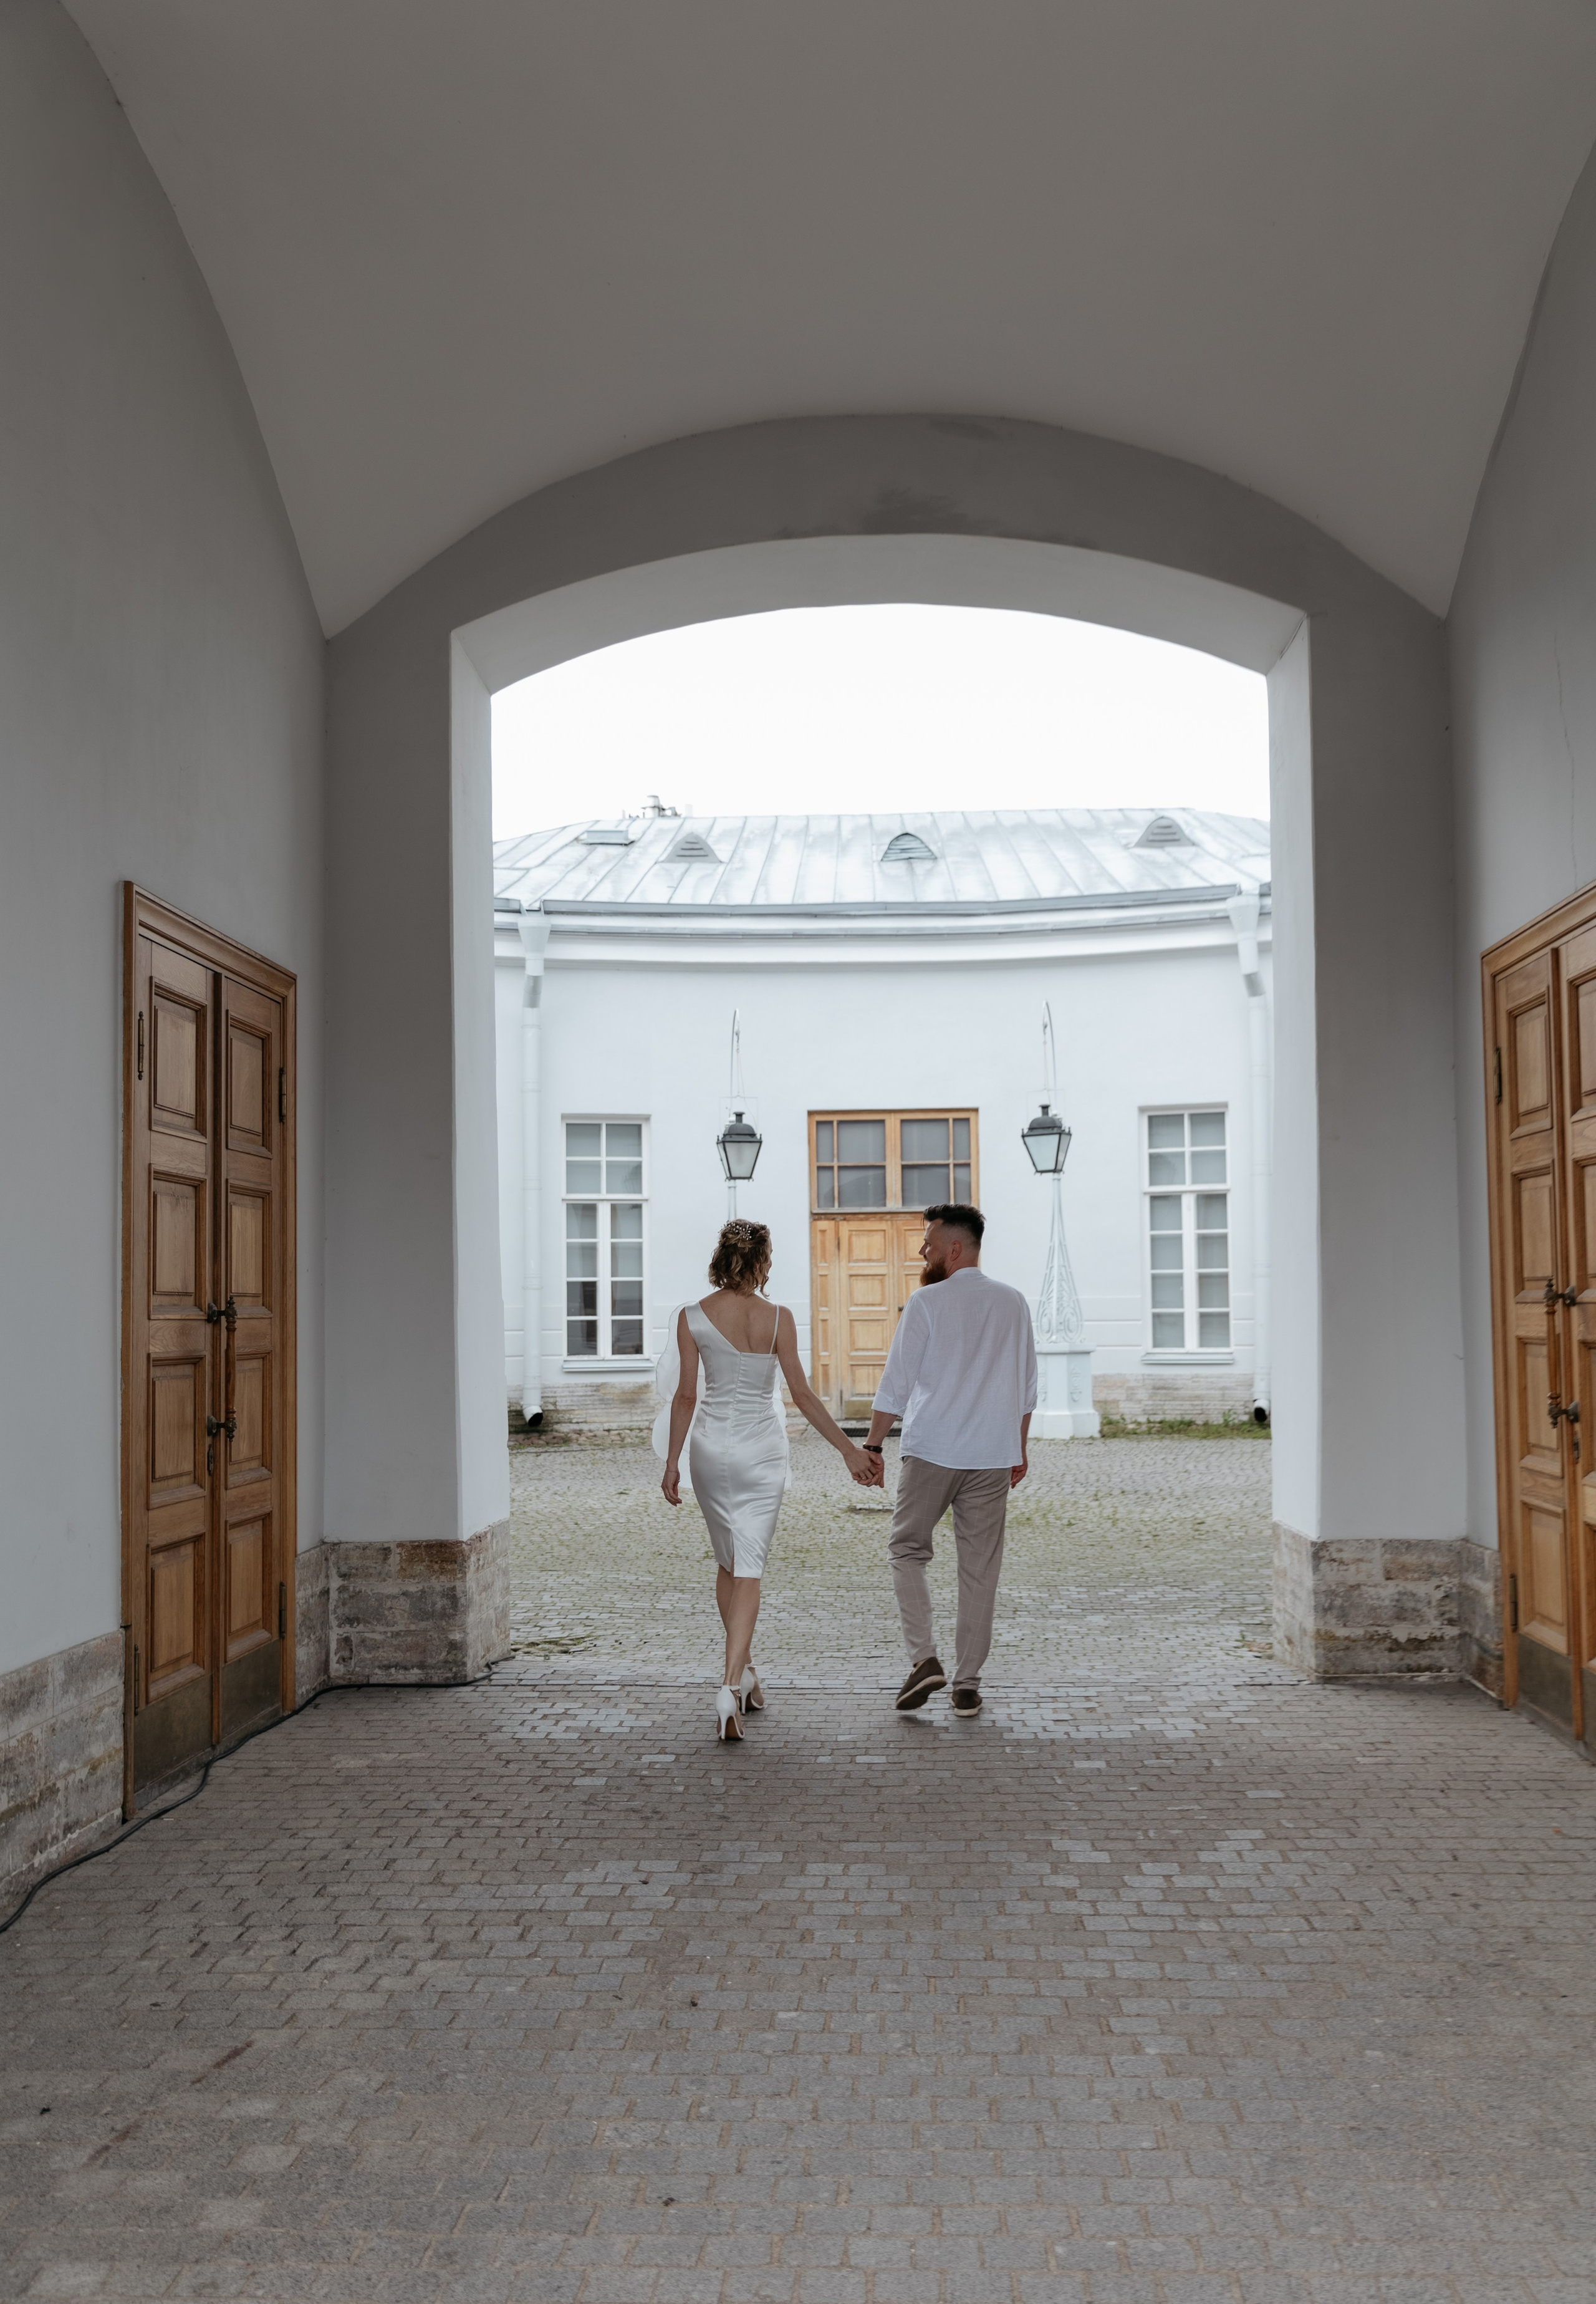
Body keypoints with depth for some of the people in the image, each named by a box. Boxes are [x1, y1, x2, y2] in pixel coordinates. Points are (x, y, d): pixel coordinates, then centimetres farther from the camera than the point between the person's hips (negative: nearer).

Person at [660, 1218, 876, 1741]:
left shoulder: (692, 1317, -5)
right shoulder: (777, 1318, -9)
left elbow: (686, 1395, -4)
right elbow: (801, 1393, -7)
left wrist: (672, 1462, 3)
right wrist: (847, 1448, 0)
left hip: (711, 1447, 2)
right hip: (762, 1449, -2)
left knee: (728, 1564, 19)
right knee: (749, 1571, -1)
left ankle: (745, 1672, 28)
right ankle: (731, 1687, -15)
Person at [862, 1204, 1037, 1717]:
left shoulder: (927, 1302, -7)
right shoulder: (1013, 1303, 7)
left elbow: (896, 1383, -7)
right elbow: (1026, 1388, 13)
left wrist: (872, 1445, 2)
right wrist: (1020, 1448, 22)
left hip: (931, 1452, -4)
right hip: (993, 1456, 4)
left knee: (908, 1550, 11)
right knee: (979, 1569, 7)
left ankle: (923, 1658, -4)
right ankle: (967, 1684, 9)